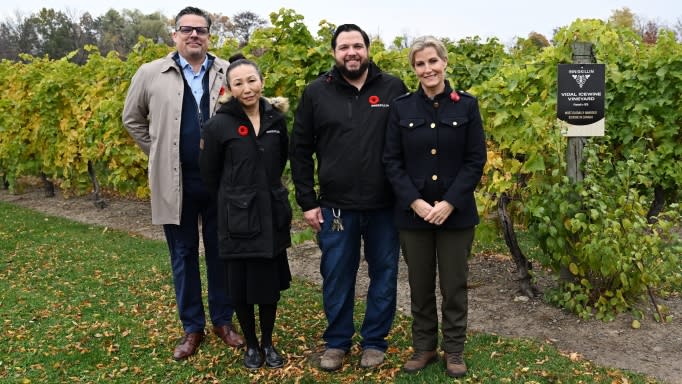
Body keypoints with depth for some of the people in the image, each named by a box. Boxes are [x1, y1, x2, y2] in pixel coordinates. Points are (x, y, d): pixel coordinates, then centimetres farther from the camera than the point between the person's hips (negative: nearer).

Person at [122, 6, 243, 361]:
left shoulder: (229, 73, 1)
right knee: (183, 255, 10)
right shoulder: (151, 74, 0)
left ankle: (223, 320, 28)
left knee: (220, 252, 11)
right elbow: (132, 119, 12)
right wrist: (157, 153, 7)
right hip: (176, 182, 0)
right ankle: (192, 327, 25)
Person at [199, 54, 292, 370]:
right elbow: (209, 174, 0)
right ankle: (251, 345, 29)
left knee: (271, 283, 10)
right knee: (241, 285, 8)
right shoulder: (219, 124, -10)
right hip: (238, 218, -3)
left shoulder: (276, 118, 1)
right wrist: (233, 198, 8)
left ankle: (268, 343, 30)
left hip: (272, 215, 3)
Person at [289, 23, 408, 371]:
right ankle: (336, 341, 29)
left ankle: (375, 341, 30)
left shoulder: (393, 89, 0)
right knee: (337, 277, 10)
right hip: (336, 207, 0)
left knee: (384, 275, 11)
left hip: (385, 206, 1)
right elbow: (300, 150, 3)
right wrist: (307, 202, -1)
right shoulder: (316, 92, 1)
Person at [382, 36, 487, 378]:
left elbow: (476, 160, -4)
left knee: (454, 284, 9)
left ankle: (454, 350, 26)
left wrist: (450, 203, -13)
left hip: (456, 213, -1)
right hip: (413, 213, 1)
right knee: (420, 285, 12)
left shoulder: (466, 105, -1)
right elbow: (392, 161, -2)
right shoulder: (401, 107, 1)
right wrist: (415, 202, -13)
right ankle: (424, 347, 29)